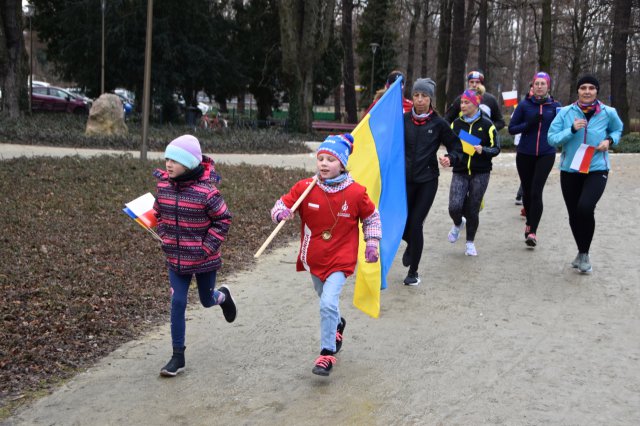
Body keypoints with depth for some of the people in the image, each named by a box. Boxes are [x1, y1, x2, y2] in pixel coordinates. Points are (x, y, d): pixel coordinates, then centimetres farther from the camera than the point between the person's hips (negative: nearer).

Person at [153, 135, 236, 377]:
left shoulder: (206, 191, -20)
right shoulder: (163, 186, -5)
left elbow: (223, 219, -10)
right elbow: (159, 214, 13)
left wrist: (208, 247, -14)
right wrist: (165, 237, 2)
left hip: (204, 259, -3)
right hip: (175, 258, 3)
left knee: (206, 300, 15)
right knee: (177, 303, 1)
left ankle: (222, 296, 54)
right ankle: (178, 356, 11)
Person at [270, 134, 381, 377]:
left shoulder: (356, 192, -11)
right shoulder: (305, 188, -10)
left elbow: (371, 217, 4)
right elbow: (282, 203, -6)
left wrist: (372, 243, 1)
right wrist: (281, 212, -28)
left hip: (340, 260, -4)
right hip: (313, 258, 4)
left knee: (328, 304, -20)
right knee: (326, 301, 23)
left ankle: (327, 352, -4)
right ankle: (337, 324, 57)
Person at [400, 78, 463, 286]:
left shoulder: (439, 124, -3)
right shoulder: (403, 120, 0)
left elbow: (456, 146, 5)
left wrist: (450, 158, -15)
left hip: (427, 180, -2)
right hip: (405, 179, 2)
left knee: (416, 224, -3)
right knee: (401, 222, 2)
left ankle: (413, 272, 15)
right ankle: (411, 245, 41)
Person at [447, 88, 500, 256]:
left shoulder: (486, 124, -3)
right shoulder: (456, 123, 4)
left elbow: (496, 149, -1)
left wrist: (483, 150, -21)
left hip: (480, 173, -1)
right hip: (460, 172, 2)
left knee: (473, 210, 3)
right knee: (454, 207, -13)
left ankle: (470, 242, 24)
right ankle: (458, 223, 23)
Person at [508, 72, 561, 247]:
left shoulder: (555, 106, 2)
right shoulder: (524, 105, 0)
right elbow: (512, 128, -1)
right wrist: (529, 124, -17)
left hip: (546, 155, -1)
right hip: (525, 154, 1)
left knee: (536, 192, -12)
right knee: (527, 191, 12)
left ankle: (532, 231, -9)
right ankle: (529, 223, 34)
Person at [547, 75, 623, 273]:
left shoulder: (608, 113, -3)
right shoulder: (565, 112, -4)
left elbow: (617, 130, 17)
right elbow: (552, 139, -7)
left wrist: (610, 140, -4)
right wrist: (572, 130, -21)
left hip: (597, 170, -2)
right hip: (570, 170, 2)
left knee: (585, 208, -25)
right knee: (574, 214, 11)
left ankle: (584, 253, -4)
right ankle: (582, 253, 35)